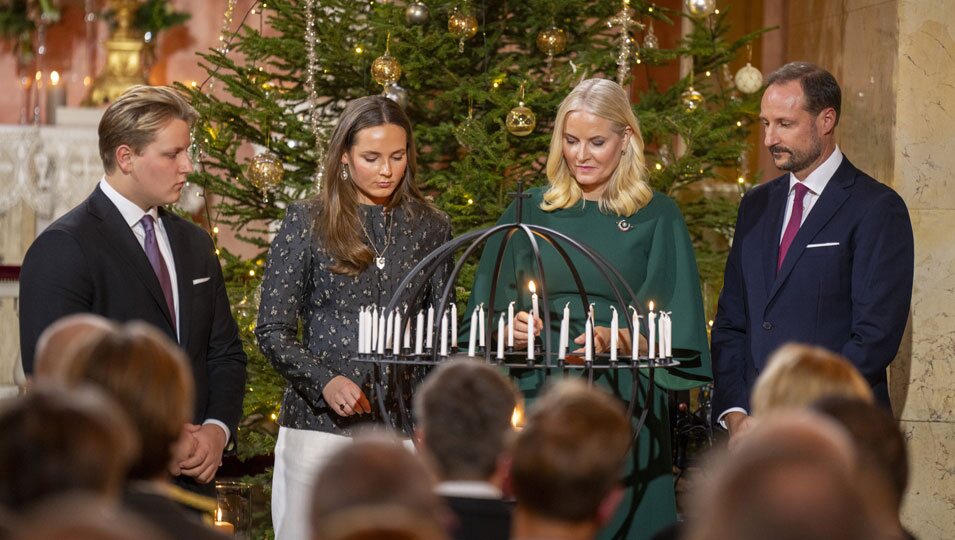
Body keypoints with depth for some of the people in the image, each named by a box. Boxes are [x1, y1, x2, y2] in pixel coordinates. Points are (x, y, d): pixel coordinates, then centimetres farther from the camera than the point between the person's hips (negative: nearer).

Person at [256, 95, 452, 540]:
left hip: (403, 422, 2)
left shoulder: (430, 227, 8)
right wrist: (324, 381, -17)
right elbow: (272, 332, -1)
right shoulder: (307, 222, 1)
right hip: (320, 421, -2)